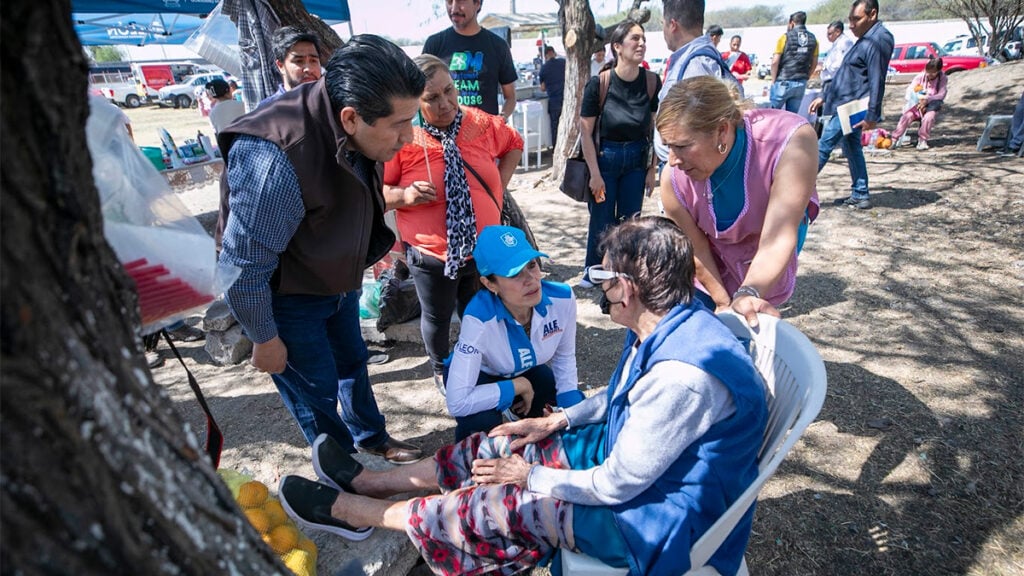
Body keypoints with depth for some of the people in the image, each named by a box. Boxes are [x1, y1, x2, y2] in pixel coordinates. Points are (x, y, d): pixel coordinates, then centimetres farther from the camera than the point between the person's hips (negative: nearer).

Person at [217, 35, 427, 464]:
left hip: (338, 281, 7)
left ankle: (372, 438, 47)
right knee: (318, 389, 7)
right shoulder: (276, 160, -39)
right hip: (286, 298, -7)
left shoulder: (357, 132, -14)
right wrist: (265, 340, -16)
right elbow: (243, 269, -29)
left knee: (353, 361, 22)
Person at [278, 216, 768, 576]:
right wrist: (557, 421, 9)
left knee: (498, 507, -8)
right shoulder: (669, 324, -5)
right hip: (629, 452, 8)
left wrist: (531, 476, -13)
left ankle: (341, 509, 14)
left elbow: (615, 487, -26)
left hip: (650, 515, -8)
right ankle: (363, 481, 24)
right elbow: (621, 395, 13)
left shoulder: (681, 376, -35)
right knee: (500, 446, 6)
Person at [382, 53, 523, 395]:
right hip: (431, 255, -3)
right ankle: (441, 371, 47)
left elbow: (514, 145, 16)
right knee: (437, 319, 18)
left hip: (485, 248, 3)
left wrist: (500, 185, 3)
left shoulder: (482, 123, -4)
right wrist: (404, 196, -29)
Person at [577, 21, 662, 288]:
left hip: (637, 159, 3)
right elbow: (586, 132, -11)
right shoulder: (599, 83, -15)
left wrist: (653, 169, 1)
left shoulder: (652, 82, -7)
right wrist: (595, 173, -11)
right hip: (605, 157, -3)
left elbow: (657, 129, 1)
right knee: (602, 222, 4)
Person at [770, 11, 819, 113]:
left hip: (783, 82, -4)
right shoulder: (813, 39, 9)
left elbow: (775, 61, -10)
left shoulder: (786, 37, -5)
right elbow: (814, 63, 13)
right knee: (793, 114, 8)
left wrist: (773, 80, -1)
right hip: (801, 84, 5)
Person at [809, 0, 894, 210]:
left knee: (822, 147, -7)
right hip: (847, 106, 10)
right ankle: (860, 195, 20)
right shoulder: (864, 40, 16)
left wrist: (872, 116, -23)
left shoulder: (878, 41, -15)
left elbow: (877, 81, -21)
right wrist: (824, 96, 21)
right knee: (852, 149, 13)